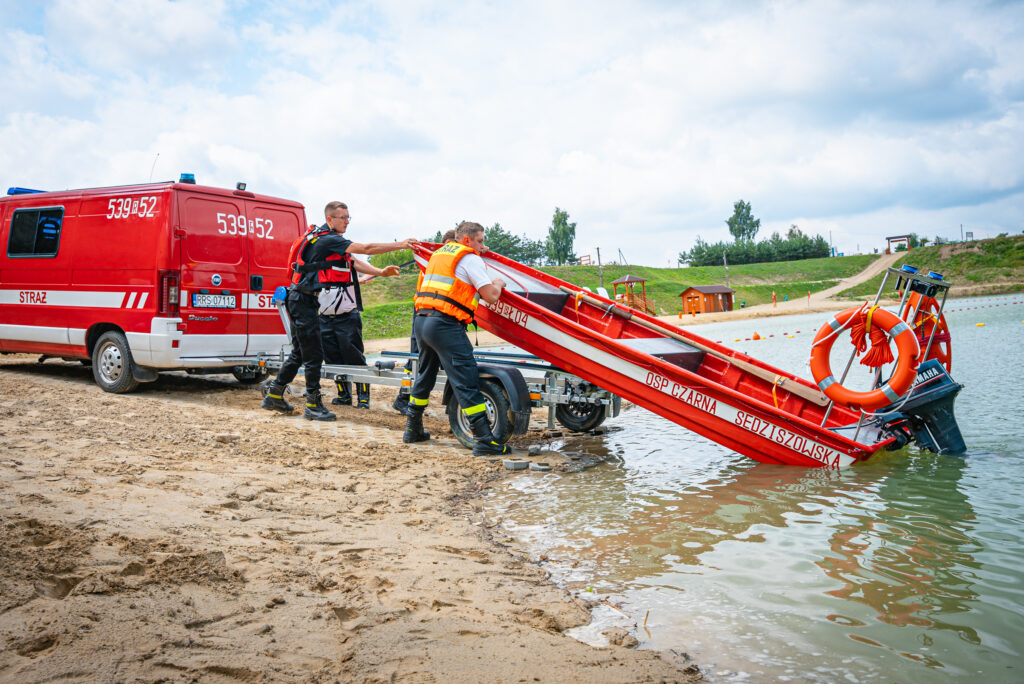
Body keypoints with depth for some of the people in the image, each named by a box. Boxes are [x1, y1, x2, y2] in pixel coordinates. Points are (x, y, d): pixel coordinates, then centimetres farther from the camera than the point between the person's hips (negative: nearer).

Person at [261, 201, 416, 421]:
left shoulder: (330, 240, 15)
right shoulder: (328, 239, -16)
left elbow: (351, 262, 19)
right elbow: (366, 248, -21)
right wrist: (399, 245, -18)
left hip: (301, 301, 10)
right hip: (303, 301, -10)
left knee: (300, 352, 16)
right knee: (313, 354, -4)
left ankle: (274, 395, 24)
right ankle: (313, 406, 3)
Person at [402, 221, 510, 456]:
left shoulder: (440, 252, 23)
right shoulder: (471, 260, -2)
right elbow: (491, 297, -6)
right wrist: (499, 284, 16)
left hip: (421, 320, 9)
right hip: (445, 324, -9)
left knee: (425, 376, 23)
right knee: (466, 382, -9)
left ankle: (412, 430, 33)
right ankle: (484, 441, -10)